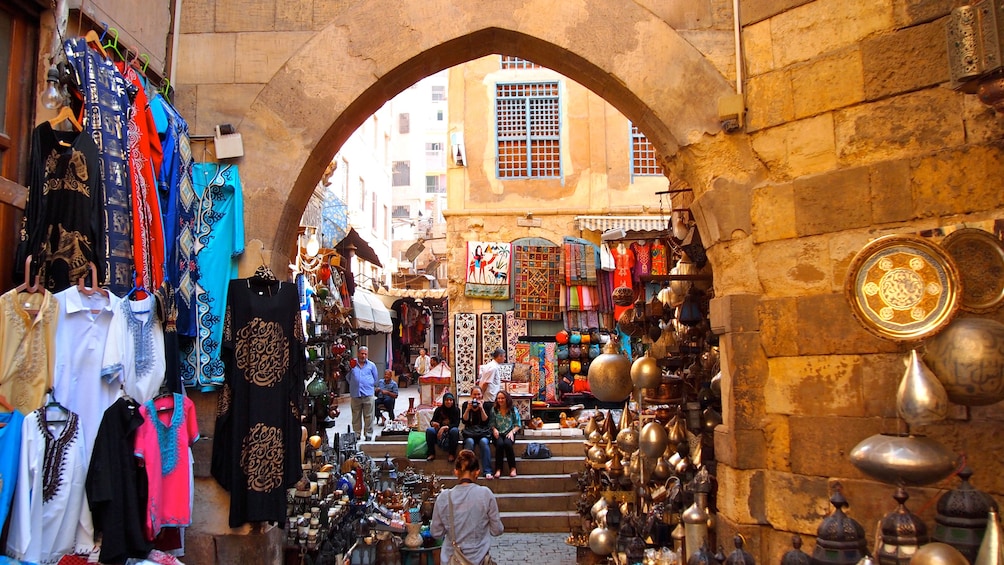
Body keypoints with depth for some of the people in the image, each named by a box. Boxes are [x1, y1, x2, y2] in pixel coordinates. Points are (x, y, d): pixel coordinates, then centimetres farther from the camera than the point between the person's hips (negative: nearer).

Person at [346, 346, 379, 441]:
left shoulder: (371, 365, 8)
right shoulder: (352, 364, 8)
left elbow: (375, 378, 16)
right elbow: (348, 378, 14)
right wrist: (349, 370, -2)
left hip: (368, 394, -1)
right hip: (355, 394, 1)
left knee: (368, 416, 0)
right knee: (356, 416, 6)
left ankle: (368, 433, 7)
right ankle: (357, 433, 14)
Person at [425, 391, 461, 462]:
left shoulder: (456, 410, -3)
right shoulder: (439, 409, 2)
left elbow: (456, 424, -13)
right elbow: (432, 421, -1)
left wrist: (445, 427, -30)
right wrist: (433, 423, -27)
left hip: (450, 432, -2)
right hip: (439, 432, 2)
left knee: (454, 430, -35)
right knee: (429, 430, -27)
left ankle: (452, 454, -22)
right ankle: (432, 454, -18)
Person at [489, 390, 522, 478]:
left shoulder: (513, 410, 7)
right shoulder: (494, 410, 10)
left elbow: (518, 425, 6)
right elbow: (491, 423, 5)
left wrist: (512, 431, -11)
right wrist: (494, 429, -15)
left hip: (509, 433, 0)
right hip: (498, 434, 1)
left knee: (507, 443, -34)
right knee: (499, 444, -33)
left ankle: (513, 468, -22)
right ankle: (498, 469, -29)